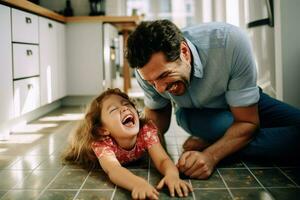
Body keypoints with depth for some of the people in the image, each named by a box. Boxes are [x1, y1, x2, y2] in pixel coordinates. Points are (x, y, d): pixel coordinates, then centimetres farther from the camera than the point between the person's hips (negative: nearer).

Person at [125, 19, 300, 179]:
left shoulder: (231, 42, -37)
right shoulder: (148, 70, -26)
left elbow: (248, 121, -29)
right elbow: (157, 112, -7)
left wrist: (211, 155, -42)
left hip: (245, 104, 1)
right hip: (194, 113, -1)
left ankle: (207, 144, -19)